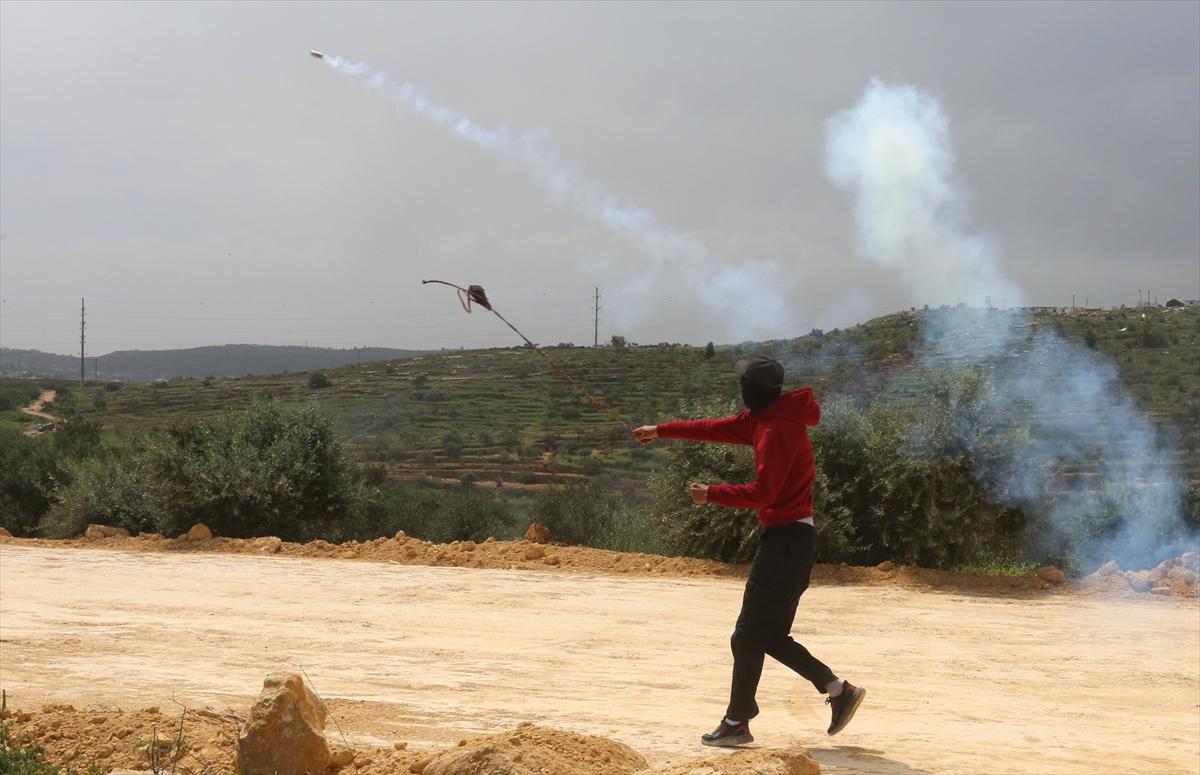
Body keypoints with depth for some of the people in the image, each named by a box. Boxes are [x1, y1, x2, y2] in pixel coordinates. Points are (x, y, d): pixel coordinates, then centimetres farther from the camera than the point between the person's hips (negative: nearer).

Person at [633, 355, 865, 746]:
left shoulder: (777, 430, -18)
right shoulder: (764, 419, 12)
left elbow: (763, 492, -24)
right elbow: (718, 428, 24)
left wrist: (712, 494, -15)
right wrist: (662, 431, 30)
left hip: (786, 539, -10)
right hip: (793, 537, 10)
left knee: (749, 637, -2)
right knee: (772, 636, 13)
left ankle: (737, 723, 7)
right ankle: (838, 689, 12)